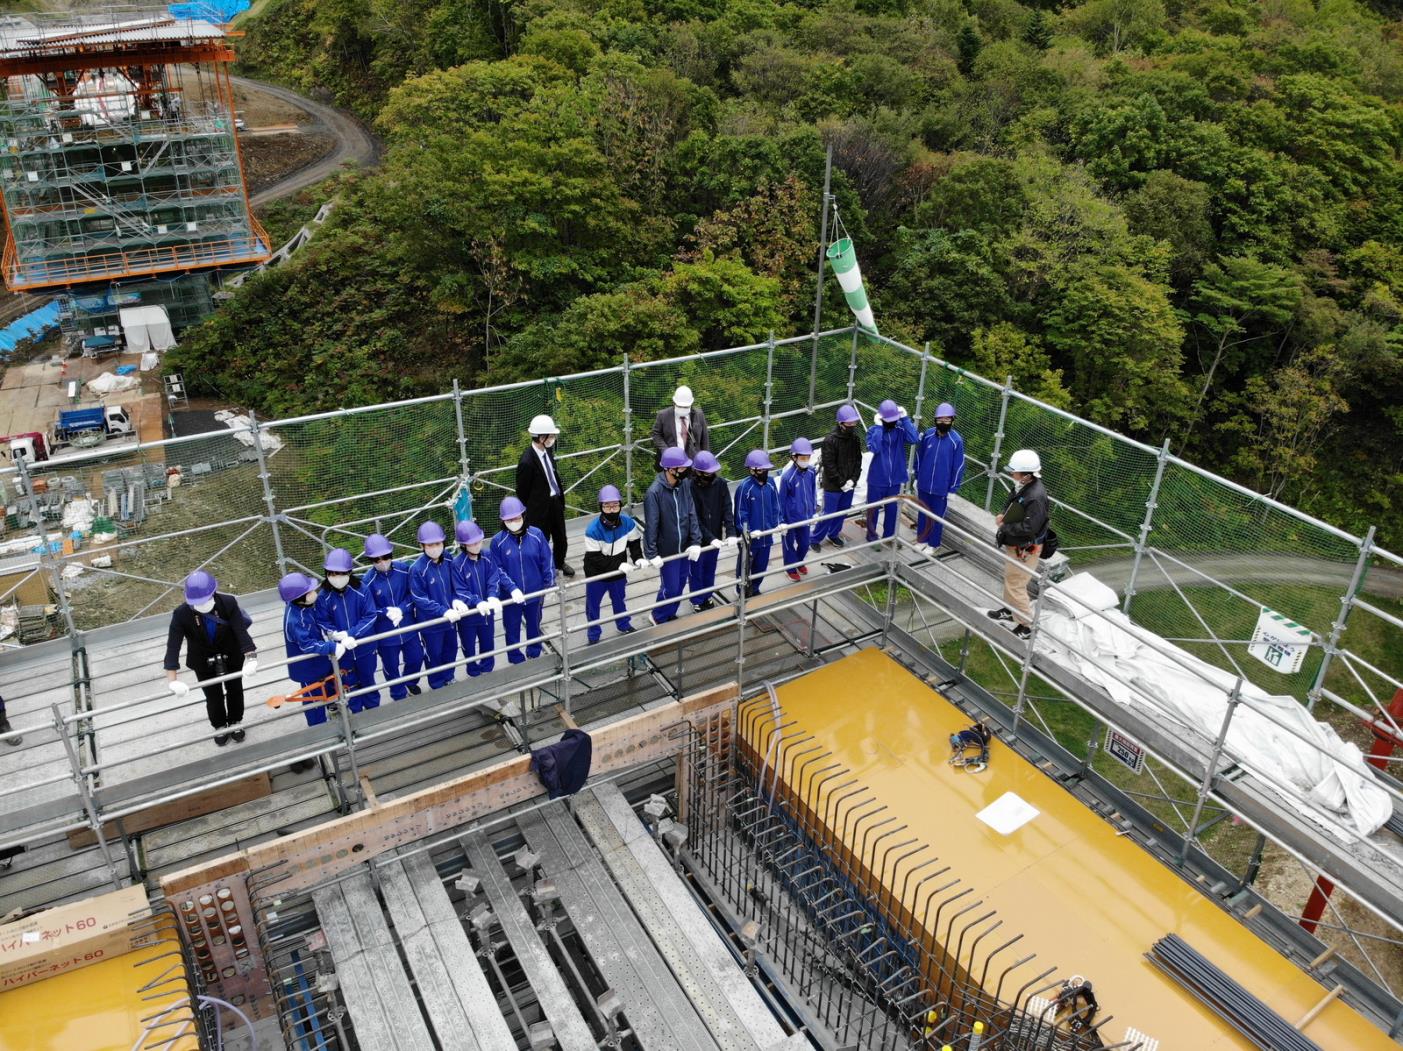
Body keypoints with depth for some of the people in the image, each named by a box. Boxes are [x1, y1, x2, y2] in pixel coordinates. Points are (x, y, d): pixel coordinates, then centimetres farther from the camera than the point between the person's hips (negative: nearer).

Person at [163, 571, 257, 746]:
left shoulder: (228, 602, -31)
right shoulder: (181, 614, -30)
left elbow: (241, 631, -37)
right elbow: (173, 646, -34)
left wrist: (250, 658, -53)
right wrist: (172, 680, -44)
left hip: (232, 656, 0)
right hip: (203, 661, 0)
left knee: (235, 690, 21)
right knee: (213, 696, 16)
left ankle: (236, 722, 50)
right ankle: (220, 727, 46)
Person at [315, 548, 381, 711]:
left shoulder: (360, 591, -16)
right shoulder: (323, 597, -13)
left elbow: (371, 616, -16)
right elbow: (324, 622, -10)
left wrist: (350, 633, -24)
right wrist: (338, 636, -26)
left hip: (365, 647, -1)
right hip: (341, 649, 1)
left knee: (368, 680, 18)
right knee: (349, 685, 14)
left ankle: (374, 710, 38)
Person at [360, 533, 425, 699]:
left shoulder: (403, 570, -11)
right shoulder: (367, 581, -18)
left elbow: (413, 594, -4)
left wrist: (401, 609, -19)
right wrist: (387, 612, -27)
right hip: (385, 634, -2)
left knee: (416, 658, 18)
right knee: (391, 667, 14)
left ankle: (410, 682, 51)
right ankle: (399, 696, 38)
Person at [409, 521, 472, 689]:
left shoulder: (448, 561, -8)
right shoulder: (417, 569, -23)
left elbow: (458, 585, -2)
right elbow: (420, 599, -21)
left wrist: (458, 600, -23)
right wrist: (443, 611, -28)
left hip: (450, 618, 5)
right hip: (430, 622, -5)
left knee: (451, 650, 24)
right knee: (434, 655, 15)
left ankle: (448, 678, 47)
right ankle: (437, 686, 36)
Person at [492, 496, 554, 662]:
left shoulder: (536, 535, -12)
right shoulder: (498, 541, -14)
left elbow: (547, 562, -4)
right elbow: (498, 569, -12)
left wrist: (549, 586, -2)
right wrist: (512, 589, -22)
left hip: (535, 592, 2)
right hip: (511, 596, -1)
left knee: (534, 625, 23)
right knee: (512, 630, 14)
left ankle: (534, 655, 47)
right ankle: (516, 661, 35)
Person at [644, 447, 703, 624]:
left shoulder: (685, 484, -8)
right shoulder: (654, 492, -25)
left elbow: (692, 514, -4)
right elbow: (651, 525, -21)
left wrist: (695, 541, -10)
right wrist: (652, 553, -20)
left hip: (684, 546, 6)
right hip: (667, 549, -6)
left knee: (680, 584, 20)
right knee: (670, 587, 6)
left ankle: (670, 614, 43)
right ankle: (659, 617, 32)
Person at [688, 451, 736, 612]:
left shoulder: (720, 484, -8)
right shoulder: (690, 487, -21)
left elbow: (727, 510, -10)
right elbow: (694, 519, -21)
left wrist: (731, 533, -23)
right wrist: (710, 538, -27)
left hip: (716, 537, 4)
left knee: (710, 570, 21)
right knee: (696, 571, 13)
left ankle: (708, 596, 43)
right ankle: (697, 601, 33)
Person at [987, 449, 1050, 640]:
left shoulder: (1036, 497, -31)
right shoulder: (1023, 487, -3)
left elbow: (1028, 528, -31)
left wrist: (1005, 527, -19)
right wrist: (1004, 516, -4)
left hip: (1025, 549, -9)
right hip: (1014, 544, 10)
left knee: (1015, 584, 0)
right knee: (1009, 578, 25)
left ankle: (1026, 624, 14)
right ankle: (1009, 610, 45)